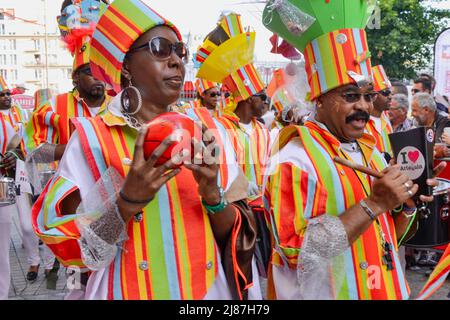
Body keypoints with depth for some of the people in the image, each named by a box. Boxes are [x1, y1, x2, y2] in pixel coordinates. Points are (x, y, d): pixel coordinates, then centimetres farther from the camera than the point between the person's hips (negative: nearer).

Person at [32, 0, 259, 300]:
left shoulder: (203, 133, 0)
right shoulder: (93, 137, -9)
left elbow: (237, 237, -1)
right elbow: (69, 248, -12)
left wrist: (212, 194, -19)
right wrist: (128, 200, -25)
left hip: (209, 289, 3)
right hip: (130, 290, -3)